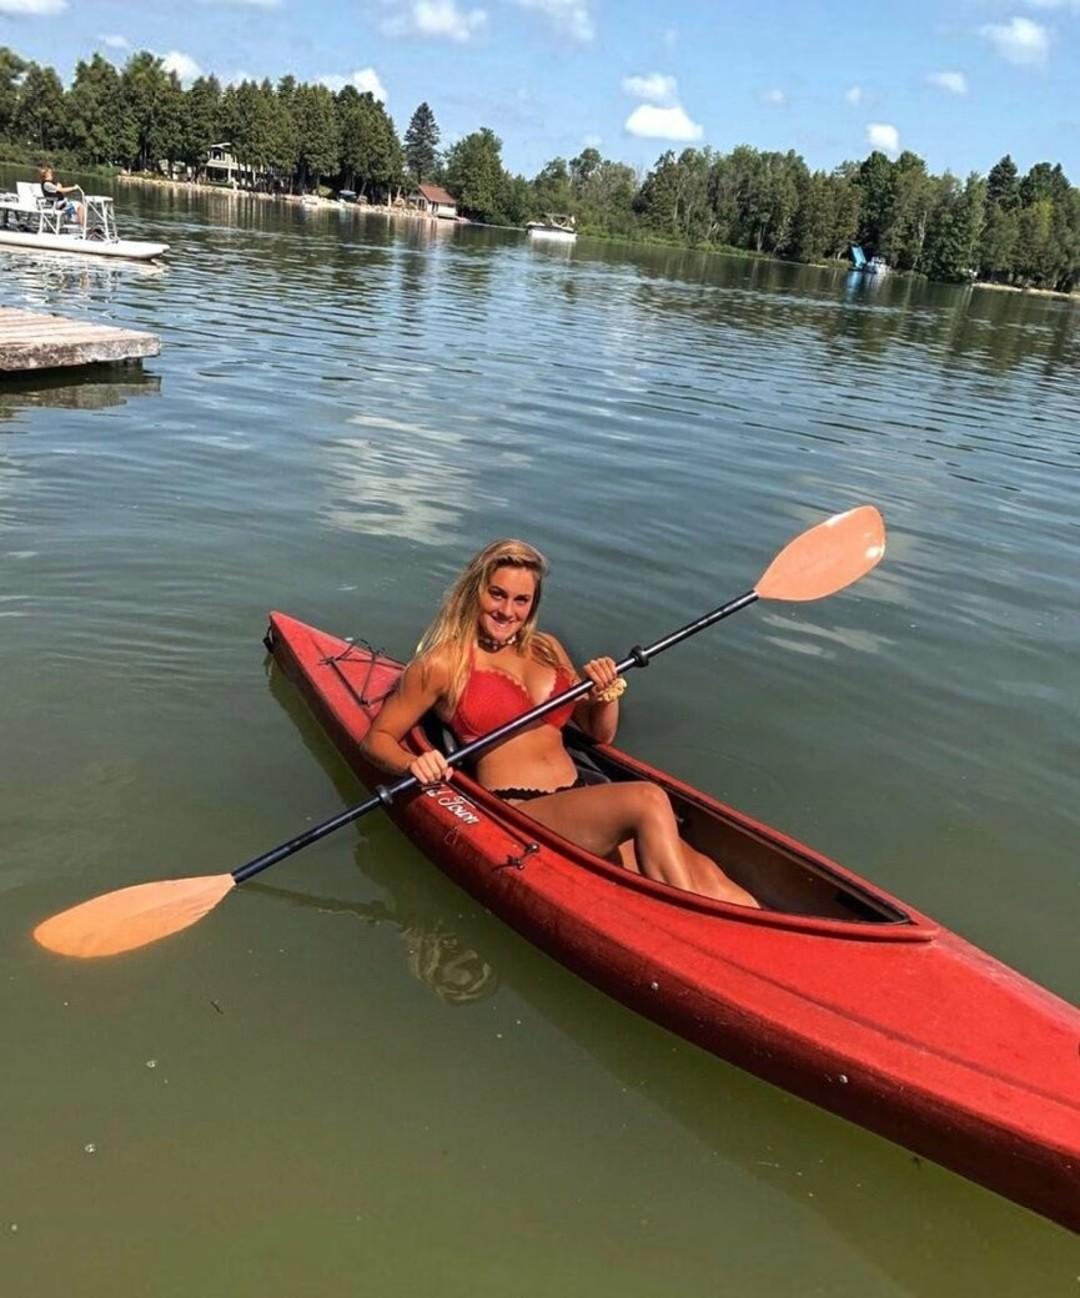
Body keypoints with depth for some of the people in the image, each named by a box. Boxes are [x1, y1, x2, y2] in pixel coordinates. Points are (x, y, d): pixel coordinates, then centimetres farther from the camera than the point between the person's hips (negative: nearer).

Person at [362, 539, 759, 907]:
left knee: (703, 876, -20)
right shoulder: (441, 664, 2)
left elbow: (600, 733, 24)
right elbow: (377, 738, 6)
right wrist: (413, 764, -16)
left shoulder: (547, 649, 18)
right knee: (648, 799, -31)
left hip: (582, 802, 6)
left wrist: (607, 693, 2)